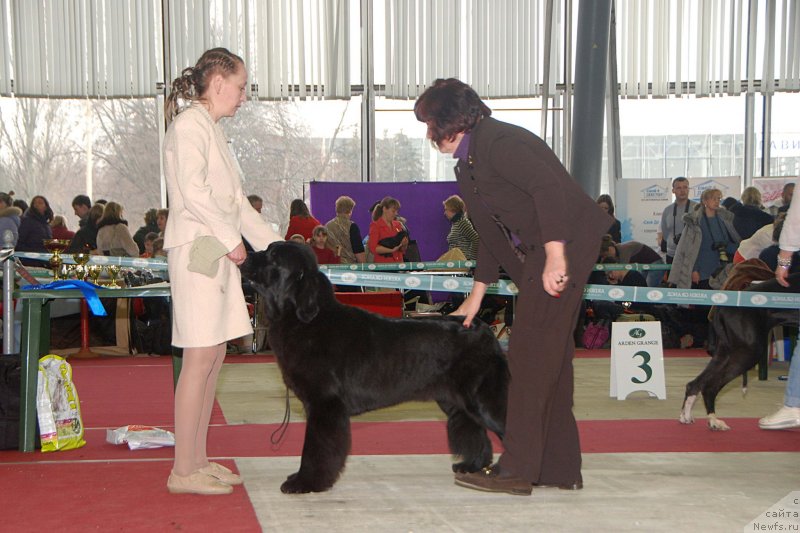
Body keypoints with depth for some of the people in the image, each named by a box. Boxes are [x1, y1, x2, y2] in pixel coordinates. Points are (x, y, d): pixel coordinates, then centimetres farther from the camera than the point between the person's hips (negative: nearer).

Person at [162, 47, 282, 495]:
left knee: (214, 356, 9)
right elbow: (192, 191, -18)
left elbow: (237, 202, 22)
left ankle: (198, 460, 15)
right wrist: (230, 238, -15)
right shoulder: (189, 125, -7)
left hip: (219, 253, 9)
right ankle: (183, 470, -3)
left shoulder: (213, 130, 21)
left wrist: (274, 244, 19)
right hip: (196, 249, -9)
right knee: (200, 357, -9)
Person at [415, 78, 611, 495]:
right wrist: (475, 298, 26)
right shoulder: (471, 162, 18)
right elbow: (491, 235, 23)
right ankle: (560, 467, 18)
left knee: (530, 354, -8)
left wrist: (555, 256, -30)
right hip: (539, 254, 10)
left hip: (563, 246, -10)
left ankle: (516, 469, -2)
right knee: (551, 356, 12)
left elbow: (549, 187, -25)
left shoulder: (497, 142, -13)